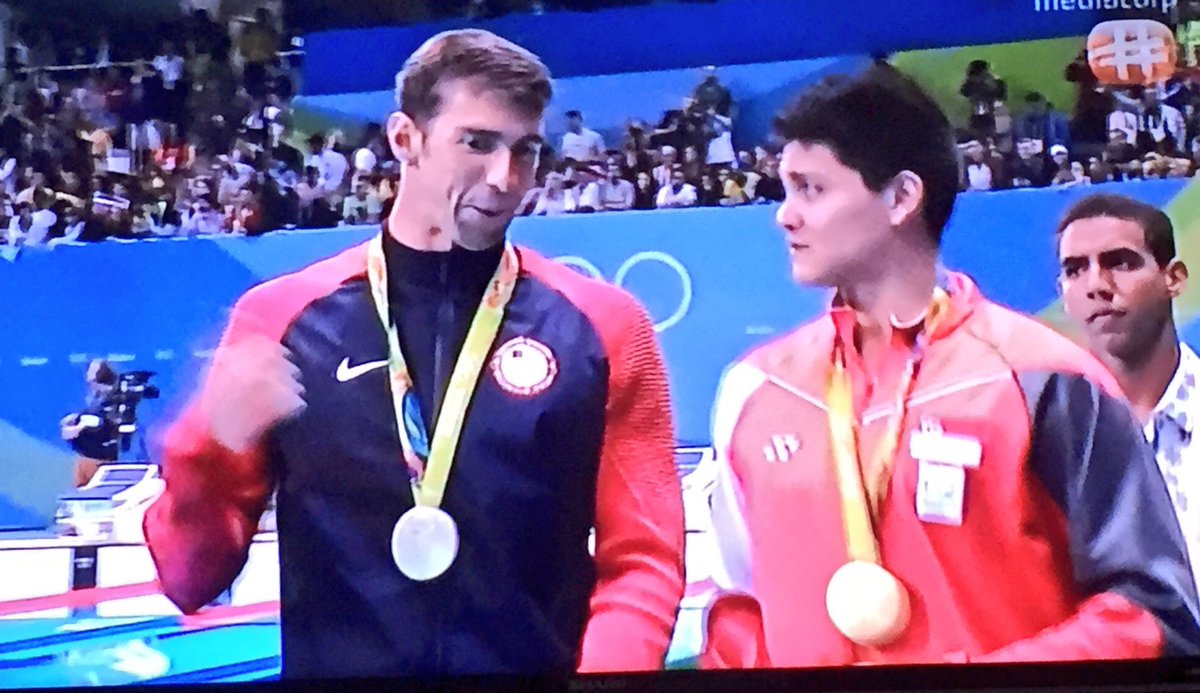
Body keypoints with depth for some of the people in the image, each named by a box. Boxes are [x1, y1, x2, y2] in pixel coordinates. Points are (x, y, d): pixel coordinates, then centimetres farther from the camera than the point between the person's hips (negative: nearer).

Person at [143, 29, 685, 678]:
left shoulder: (605, 327, -1)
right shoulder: (279, 319, -1)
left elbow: (641, 561, 0)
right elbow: (189, 581, 2)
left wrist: (603, 668, -18)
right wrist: (208, 455, -17)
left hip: (540, 667, 1)